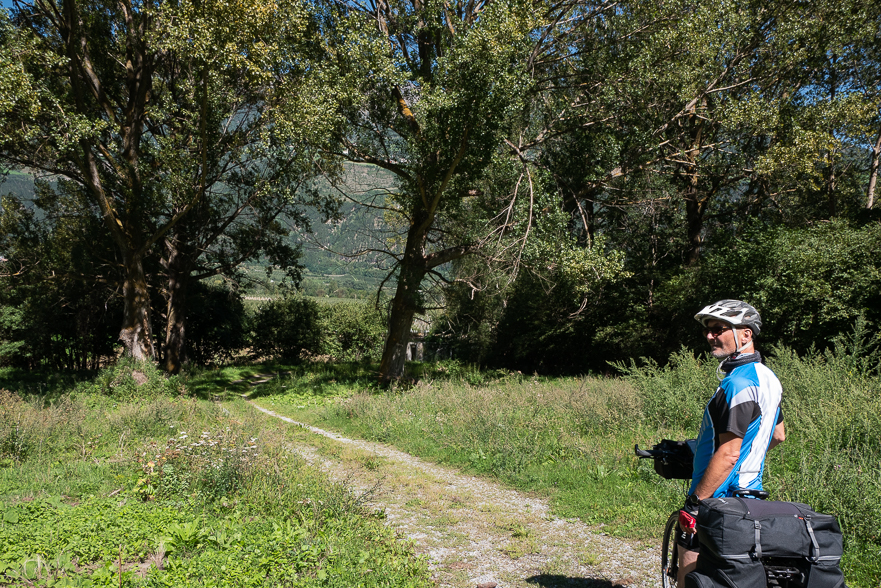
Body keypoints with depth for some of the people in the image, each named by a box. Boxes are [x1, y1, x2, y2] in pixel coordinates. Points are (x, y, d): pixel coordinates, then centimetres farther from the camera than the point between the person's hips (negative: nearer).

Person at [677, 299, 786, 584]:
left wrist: (694, 504, -21)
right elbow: (778, 435, 21)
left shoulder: (738, 384, -22)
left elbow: (728, 454, -25)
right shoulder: (766, 377, 9)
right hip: (749, 493, 10)